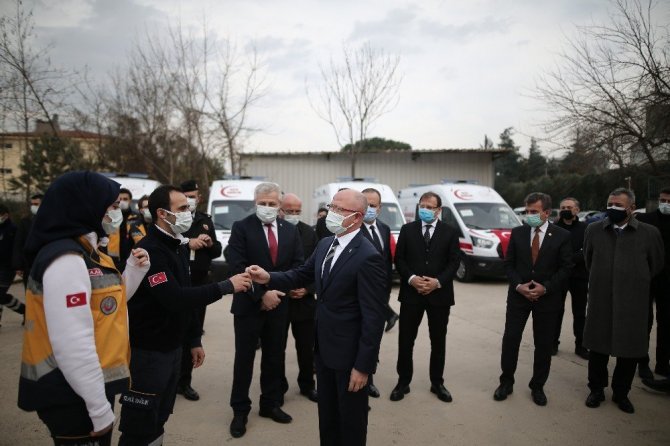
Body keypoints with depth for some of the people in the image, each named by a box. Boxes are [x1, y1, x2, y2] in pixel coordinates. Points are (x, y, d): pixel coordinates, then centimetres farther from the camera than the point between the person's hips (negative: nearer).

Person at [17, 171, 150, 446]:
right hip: (73, 396, -10)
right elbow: (73, 345, -28)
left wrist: (134, 270, 1)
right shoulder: (66, 260, -24)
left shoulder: (83, 252, 9)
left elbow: (104, 304, 15)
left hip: (88, 386, 10)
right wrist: (100, 408, -22)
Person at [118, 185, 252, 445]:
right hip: (147, 351, -8)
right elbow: (174, 299, -29)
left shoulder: (178, 246, 10)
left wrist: (194, 340, 17)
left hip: (172, 348, 9)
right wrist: (226, 286, -25)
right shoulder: (150, 250, -19)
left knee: (158, 421, 19)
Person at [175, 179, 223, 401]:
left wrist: (210, 243, -9)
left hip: (199, 284, 4)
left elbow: (217, 251, 12)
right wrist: (188, 243, -24)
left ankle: (184, 381, 23)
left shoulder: (205, 220, 11)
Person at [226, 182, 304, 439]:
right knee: (244, 358, 7)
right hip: (249, 304, -3)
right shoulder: (241, 228, -7)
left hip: (279, 304, 4)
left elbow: (298, 264, 3)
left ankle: (270, 404, 30)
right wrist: (262, 294, -18)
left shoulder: (290, 230, 5)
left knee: (275, 357, 14)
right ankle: (240, 410, 21)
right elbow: (237, 267, -15)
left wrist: (278, 291, -9)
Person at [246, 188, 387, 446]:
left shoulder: (368, 257, -23)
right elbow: (302, 275, 12)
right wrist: (269, 278, -6)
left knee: (351, 420, 14)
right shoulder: (325, 244, 3)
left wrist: (363, 365, -19)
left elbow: (374, 317, -22)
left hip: (349, 354, -7)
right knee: (327, 414, 24)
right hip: (324, 348, 8)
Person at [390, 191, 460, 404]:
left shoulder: (449, 232, 3)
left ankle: (437, 383, 28)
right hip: (411, 292, 0)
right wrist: (411, 278, -14)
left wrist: (438, 281, -14)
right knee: (405, 340, 5)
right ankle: (403, 382, 20)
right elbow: (399, 259, 1)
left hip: (439, 294, 1)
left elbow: (454, 261, -2)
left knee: (438, 341, 12)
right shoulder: (407, 229, 4)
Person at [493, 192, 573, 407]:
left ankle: (537, 386, 26)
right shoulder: (517, 233, 1)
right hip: (518, 295, 1)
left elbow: (565, 268, -4)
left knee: (544, 345, 9)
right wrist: (518, 285, -11)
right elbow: (508, 264, 3)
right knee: (510, 340, 2)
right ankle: (506, 382, 19)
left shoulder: (562, 236, -4)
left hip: (547, 297, -1)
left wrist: (545, 287, -14)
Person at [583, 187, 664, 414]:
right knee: (597, 348, 11)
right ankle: (597, 390, 29)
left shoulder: (650, 233, -5)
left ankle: (621, 393, 30)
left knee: (630, 351, 10)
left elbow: (656, 267, 8)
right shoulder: (593, 230, -1)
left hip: (633, 303, -1)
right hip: (600, 301, 1)